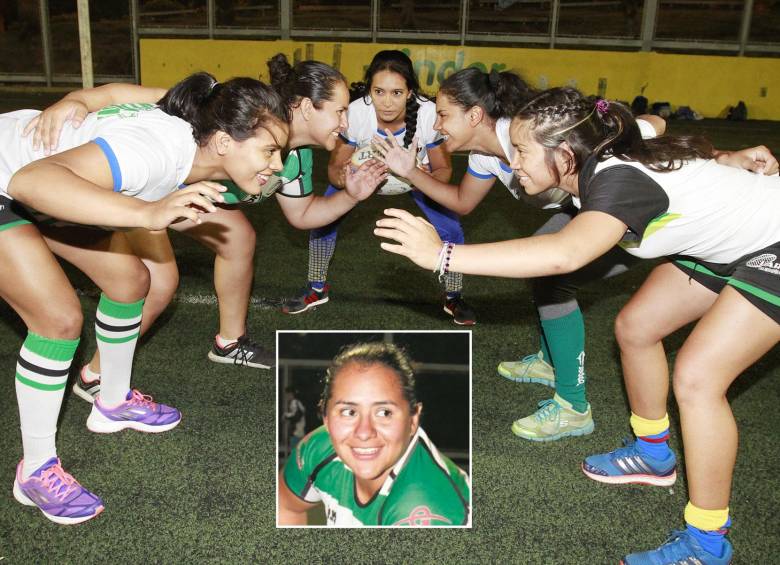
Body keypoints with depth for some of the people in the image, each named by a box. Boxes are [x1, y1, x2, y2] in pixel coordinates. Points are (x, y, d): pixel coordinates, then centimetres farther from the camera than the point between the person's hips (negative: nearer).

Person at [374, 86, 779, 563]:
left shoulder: (622, 180, -35)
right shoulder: (601, 162, -11)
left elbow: (566, 255, -56)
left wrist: (443, 254, -57)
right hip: (726, 239, 9)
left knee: (696, 376, -17)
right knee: (635, 327, 8)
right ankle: (654, 453, 30)